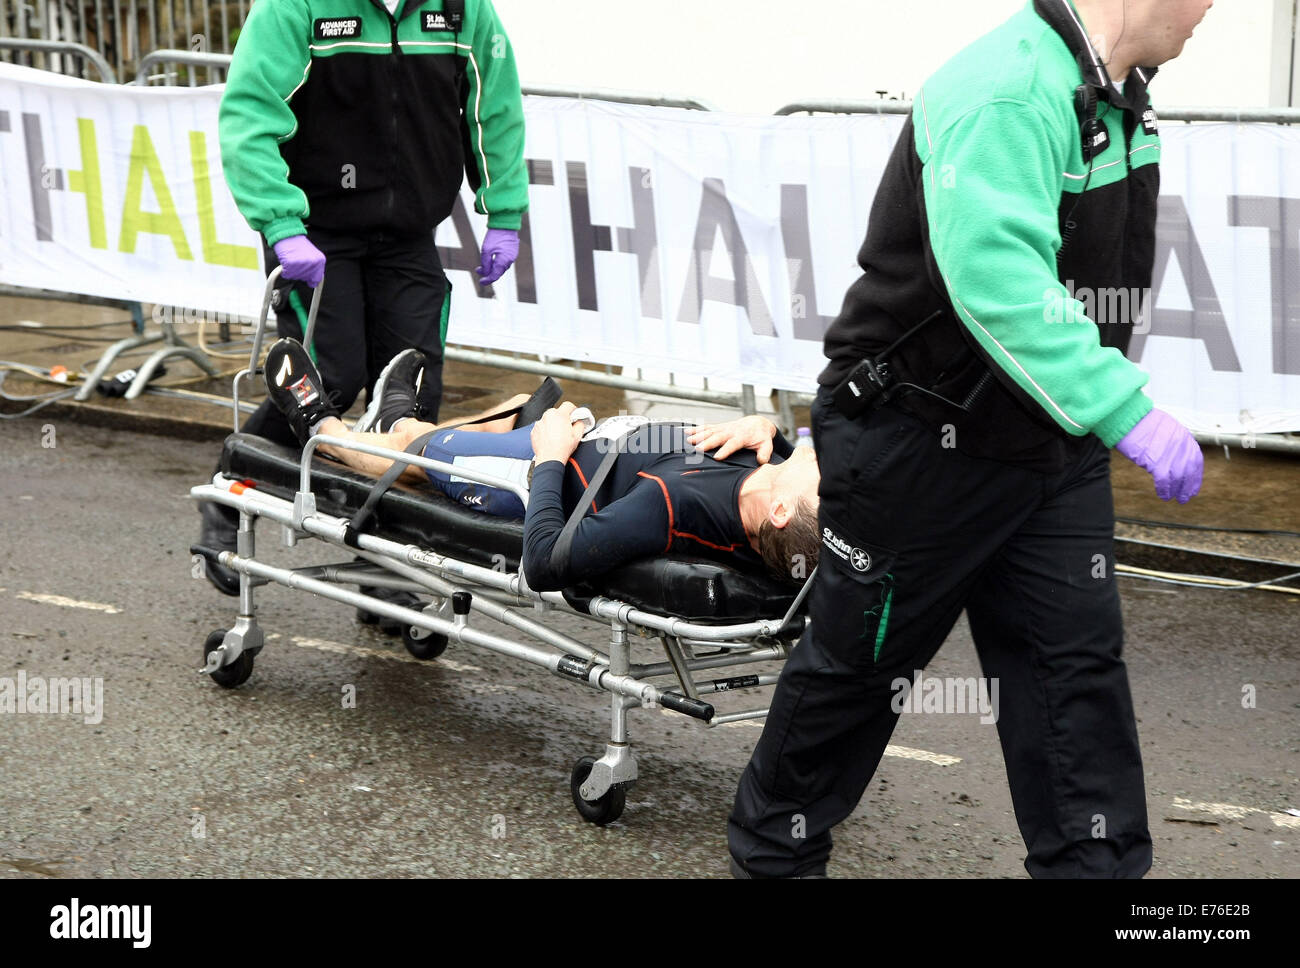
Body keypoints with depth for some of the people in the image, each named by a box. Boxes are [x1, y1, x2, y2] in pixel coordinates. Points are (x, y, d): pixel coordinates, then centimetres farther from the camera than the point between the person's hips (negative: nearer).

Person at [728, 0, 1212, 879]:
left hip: (1049, 444, 8)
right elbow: (997, 280, -37)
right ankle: (773, 849, 29)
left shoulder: (1120, 99, 5)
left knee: (1078, 661, 5)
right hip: (923, 444, -8)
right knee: (864, 655, 8)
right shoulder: (1007, 92, -27)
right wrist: (1125, 411, -40)